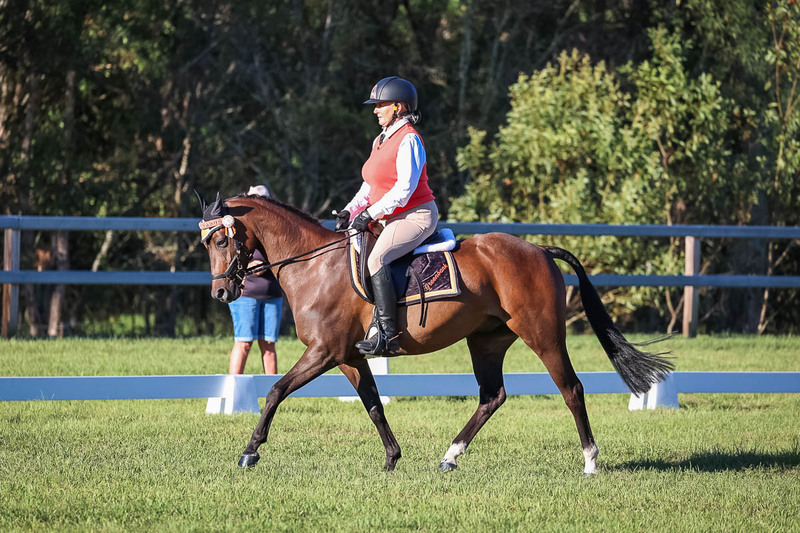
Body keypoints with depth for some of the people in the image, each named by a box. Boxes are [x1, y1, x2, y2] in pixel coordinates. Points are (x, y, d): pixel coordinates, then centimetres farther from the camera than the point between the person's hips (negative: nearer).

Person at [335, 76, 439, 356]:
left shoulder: (409, 141, -13)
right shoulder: (381, 140, 17)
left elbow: (404, 189, -21)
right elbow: (370, 186, 20)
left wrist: (371, 213, -22)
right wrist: (349, 211, 5)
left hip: (416, 216, -10)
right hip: (390, 219, 10)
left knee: (375, 260, -30)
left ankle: (388, 333, -32)